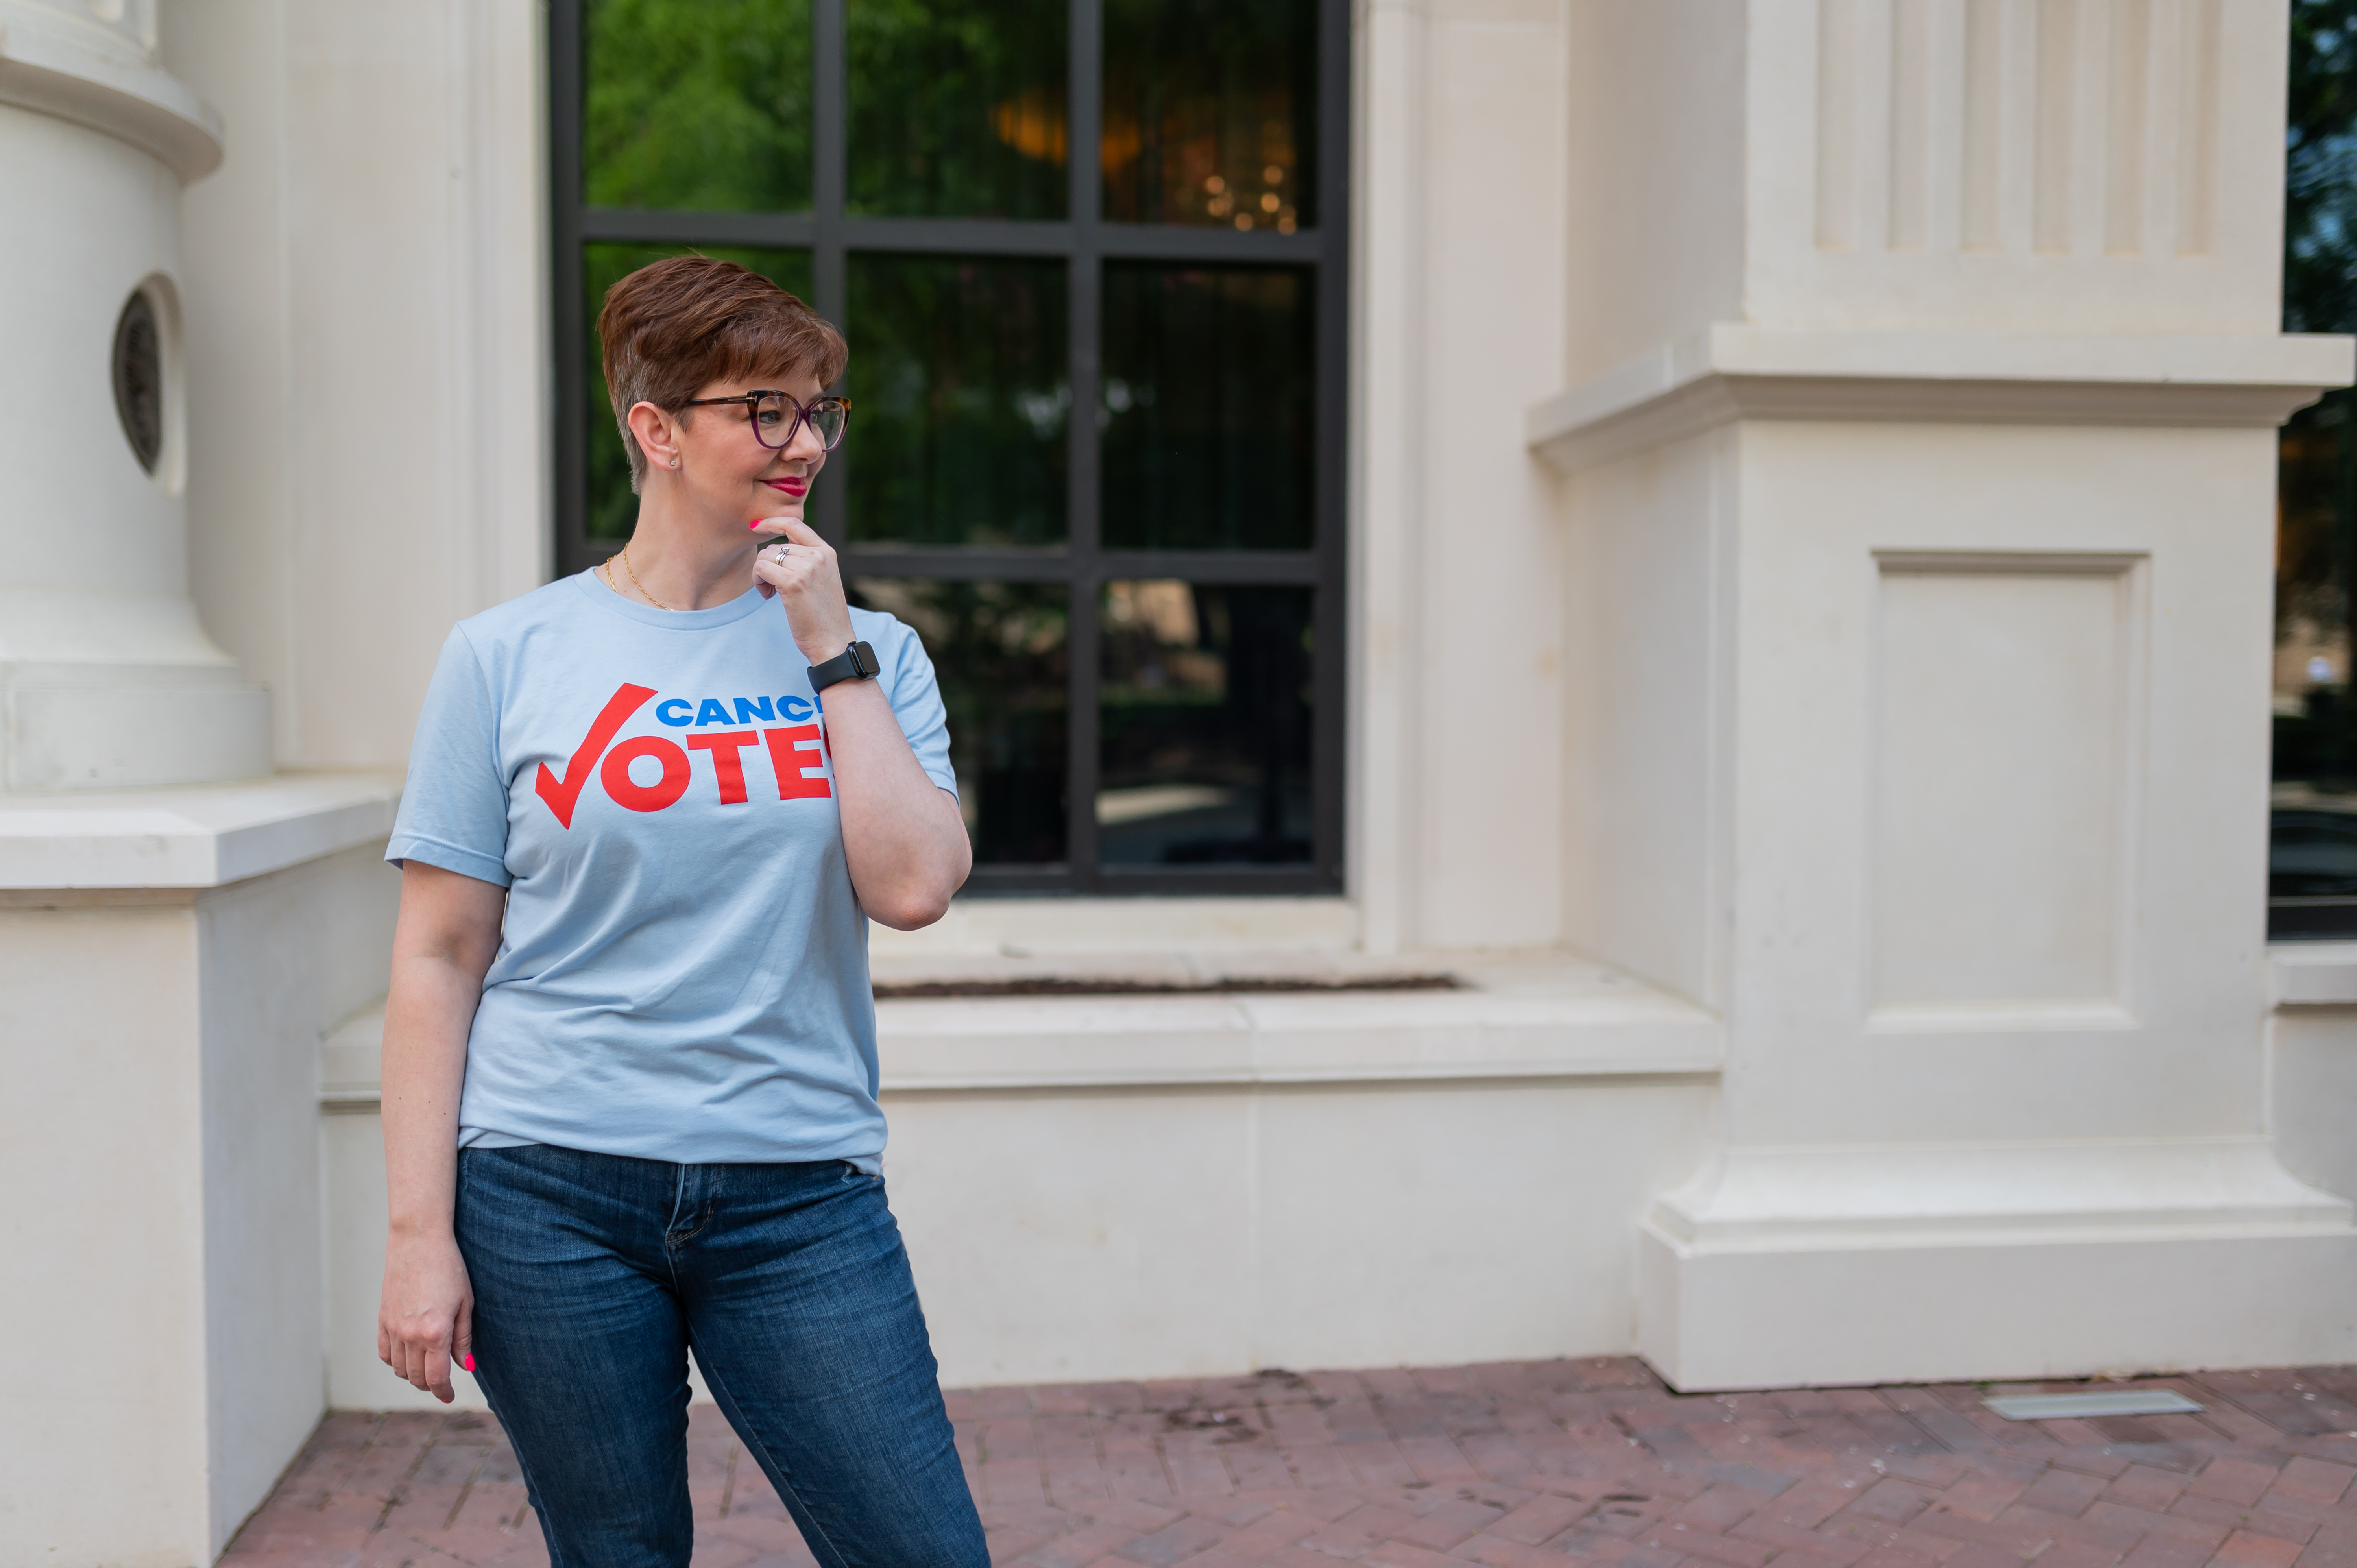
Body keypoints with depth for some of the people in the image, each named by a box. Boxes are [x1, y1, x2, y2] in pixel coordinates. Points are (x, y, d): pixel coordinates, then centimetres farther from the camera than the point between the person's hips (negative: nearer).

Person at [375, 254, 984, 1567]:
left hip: (798, 1194, 1)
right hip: (550, 1197, -1)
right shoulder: (509, 657, 1)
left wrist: (831, 650, -8)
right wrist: (420, 1233, -4)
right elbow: (438, 963, 1)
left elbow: (913, 888, -9)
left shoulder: (869, 655, 6)